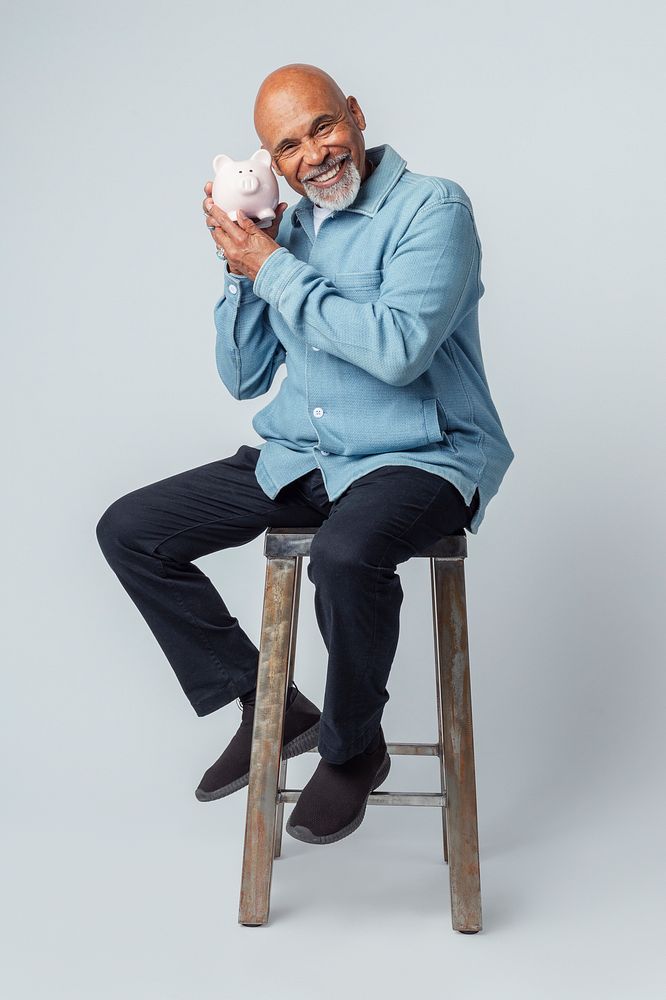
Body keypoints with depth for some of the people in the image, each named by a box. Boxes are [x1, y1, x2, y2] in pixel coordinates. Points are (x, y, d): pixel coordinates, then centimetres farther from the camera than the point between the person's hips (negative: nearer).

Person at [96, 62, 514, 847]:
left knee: (346, 555, -39)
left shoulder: (432, 208, -10)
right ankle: (268, 707, 8)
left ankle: (353, 747, -8)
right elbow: (243, 377, 12)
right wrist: (240, 265, -2)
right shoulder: (287, 228, 10)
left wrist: (273, 268, -18)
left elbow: (399, 349, -27)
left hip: (421, 459, -7)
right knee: (129, 530, 0)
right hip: (301, 458, 7)